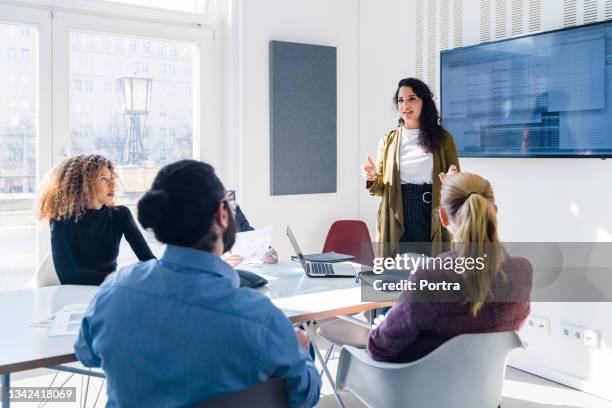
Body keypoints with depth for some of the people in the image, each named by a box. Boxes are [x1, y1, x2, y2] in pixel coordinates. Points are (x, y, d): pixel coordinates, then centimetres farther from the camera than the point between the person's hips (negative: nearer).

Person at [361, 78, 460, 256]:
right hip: (397, 222, 1)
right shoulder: (388, 140, 9)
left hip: (432, 219, -1)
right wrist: (372, 179, -11)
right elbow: (381, 187, 10)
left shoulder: (442, 138, 5)